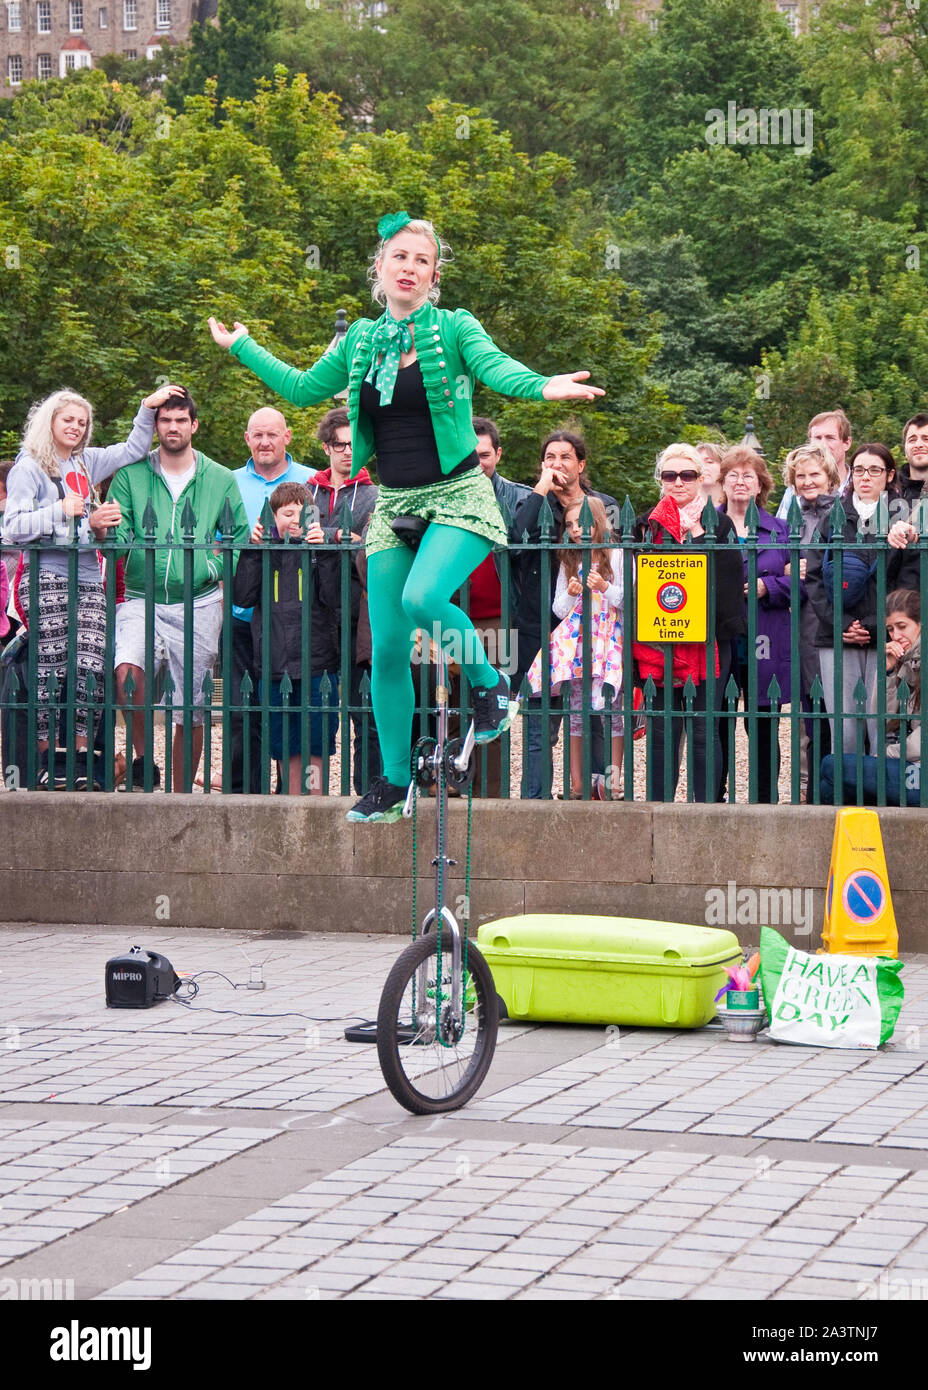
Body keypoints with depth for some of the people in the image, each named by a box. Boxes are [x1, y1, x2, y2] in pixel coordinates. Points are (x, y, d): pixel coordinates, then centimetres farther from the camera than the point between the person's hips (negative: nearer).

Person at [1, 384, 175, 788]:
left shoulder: (86, 463, 18)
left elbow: (133, 450, 29)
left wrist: (148, 408, 20)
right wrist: (60, 511, -13)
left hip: (88, 581, 6)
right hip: (46, 579, -6)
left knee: (91, 670, -6)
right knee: (52, 671, -8)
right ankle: (44, 758, -1)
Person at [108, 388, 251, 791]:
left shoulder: (220, 480, 9)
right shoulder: (131, 475, 7)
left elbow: (241, 538, 11)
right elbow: (116, 536, 1)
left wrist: (217, 569, -5)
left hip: (198, 604, 1)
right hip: (141, 600, -1)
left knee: (190, 709, 4)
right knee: (128, 671, -28)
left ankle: (183, 793, 16)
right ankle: (142, 757, -8)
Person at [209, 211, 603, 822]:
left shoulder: (454, 329, -4)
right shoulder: (361, 341, 9)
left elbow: (496, 366, -22)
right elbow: (304, 388, 22)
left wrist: (542, 385, -42)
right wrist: (242, 347, 25)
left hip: (458, 496, -5)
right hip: (394, 504, 5)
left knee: (422, 597, -31)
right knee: (388, 648, 1)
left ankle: (491, 683, -4)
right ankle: (395, 783, 13)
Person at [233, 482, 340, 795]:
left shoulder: (321, 551, 3)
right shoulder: (264, 549, 9)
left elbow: (332, 598, -9)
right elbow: (244, 597, -1)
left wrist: (323, 552, -17)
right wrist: (253, 550, -8)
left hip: (316, 665, -2)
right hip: (272, 666, 3)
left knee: (314, 746, -3)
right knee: (288, 748, 9)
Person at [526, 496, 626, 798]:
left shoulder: (617, 556, 3)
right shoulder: (568, 562, 14)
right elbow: (559, 609, 14)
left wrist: (604, 588, -15)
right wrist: (571, 594, -5)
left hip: (609, 643, -4)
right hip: (576, 643, 4)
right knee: (576, 710, 1)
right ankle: (576, 785, 3)